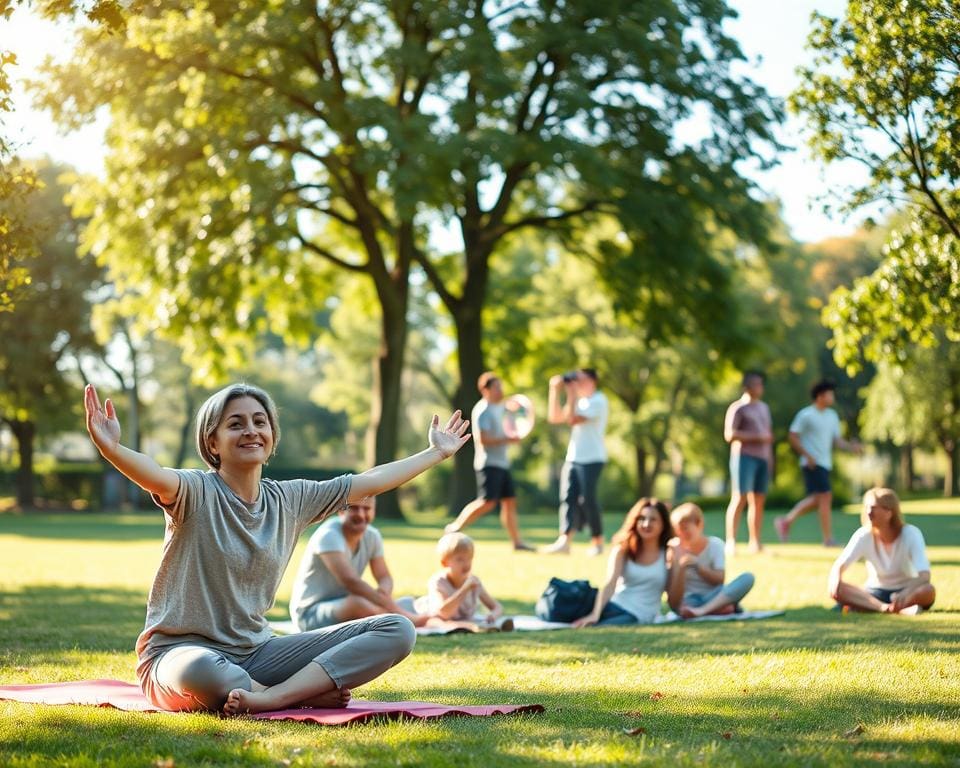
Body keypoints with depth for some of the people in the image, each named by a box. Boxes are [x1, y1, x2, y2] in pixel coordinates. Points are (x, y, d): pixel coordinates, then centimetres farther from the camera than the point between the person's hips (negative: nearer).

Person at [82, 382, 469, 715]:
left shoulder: (290, 499, 8)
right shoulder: (197, 492, -11)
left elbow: (369, 482, 18)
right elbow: (157, 477, -33)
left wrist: (438, 452, 26)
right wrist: (112, 449, -55)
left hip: (255, 652, 6)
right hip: (182, 651, -6)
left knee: (397, 630, -7)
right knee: (202, 673, -45)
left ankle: (269, 698, -23)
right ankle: (308, 693, -16)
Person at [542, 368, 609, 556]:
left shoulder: (598, 401, -7)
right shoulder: (579, 400, 19)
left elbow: (573, 419, -19)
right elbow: (554, 417, 14)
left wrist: (571, 394, -11)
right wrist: (555, 391, 8)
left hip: (592, 459, -8)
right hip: (573, 458, 8)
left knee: (587, 499, -7)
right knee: (568, 498, -4)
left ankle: (597, 542, 6)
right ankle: (564, 542, -11)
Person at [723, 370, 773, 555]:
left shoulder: (764, 407, 20)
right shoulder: (738, 408, -3)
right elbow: (730, 434, -13)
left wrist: (770, 456, 15)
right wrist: (756, 437, -16)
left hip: (763, 457, 7)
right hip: (744, 456, -7)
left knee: (759, 500, 4)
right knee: (739, 498, -11)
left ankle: (755, 542, 9)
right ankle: (731, 541, -13)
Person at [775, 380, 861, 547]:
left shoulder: (832, 416, 15)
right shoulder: (806, 415, -8)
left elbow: (836, 440, 15)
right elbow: (793, 437, -9)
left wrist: (850, 446, -5)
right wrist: (808, 456, -17)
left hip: (825, 464, 8)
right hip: (813, 464, -8)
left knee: (816, 499, 10)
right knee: (825, 496, -12)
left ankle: (786, 521, 23)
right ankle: (828, 538, -8)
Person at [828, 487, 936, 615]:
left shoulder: (911, 534, -16)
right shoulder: (863, 535, -9)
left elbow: (924, 575, -27)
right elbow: (839, 565, -15)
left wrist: (906, 592, -49)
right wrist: (835, 580, -41)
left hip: (908, 594, -2)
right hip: (875, 593, 2)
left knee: (928, 590, -36)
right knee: (837, 590, -28)